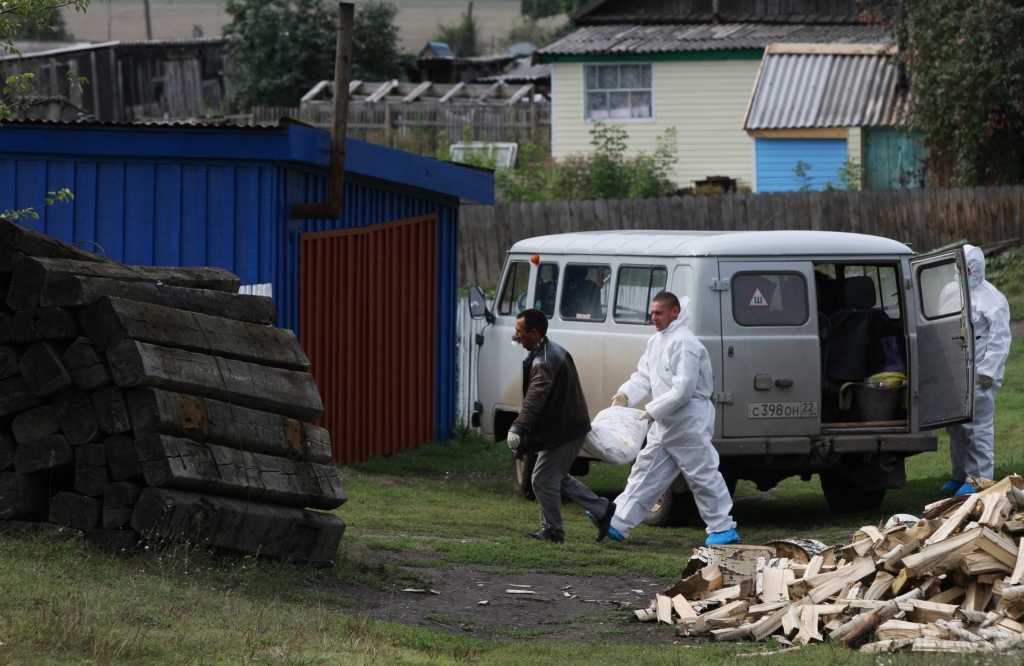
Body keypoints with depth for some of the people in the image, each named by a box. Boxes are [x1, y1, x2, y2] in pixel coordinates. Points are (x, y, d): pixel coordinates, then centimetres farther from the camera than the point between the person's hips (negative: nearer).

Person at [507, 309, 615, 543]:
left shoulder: (544, 362, -23)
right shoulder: (554, 351, 11)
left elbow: (535, 399, -37)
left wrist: (518, 429, -46)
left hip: (562, 431, -11)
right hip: (571, 426, 11)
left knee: (543, 479, -2)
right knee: (557, 477, 20)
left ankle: (552, 530, 8)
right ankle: (603, 510, 23)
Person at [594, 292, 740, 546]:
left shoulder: (684, 343, -19)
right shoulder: (656, 341, 12)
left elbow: (683, 389, -24)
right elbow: (644, 376, 13)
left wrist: (652, 412, -22)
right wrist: (625, 394, -6)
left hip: (690, 422, -10)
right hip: (665, 425, 10)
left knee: (703, 476, -2)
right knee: (646, 470, 10)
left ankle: (723, 529, 7)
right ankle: (617, 523, 12)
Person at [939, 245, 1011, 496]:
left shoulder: (991, 300, -11)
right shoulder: (950, 293, 13)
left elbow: (999, 338, -14)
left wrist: (987, 371, -18)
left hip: (978, 375, -8)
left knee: (978, 426, -7)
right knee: (955, 427, 13)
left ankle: (979, 478, -3)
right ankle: (960, 475, 24)